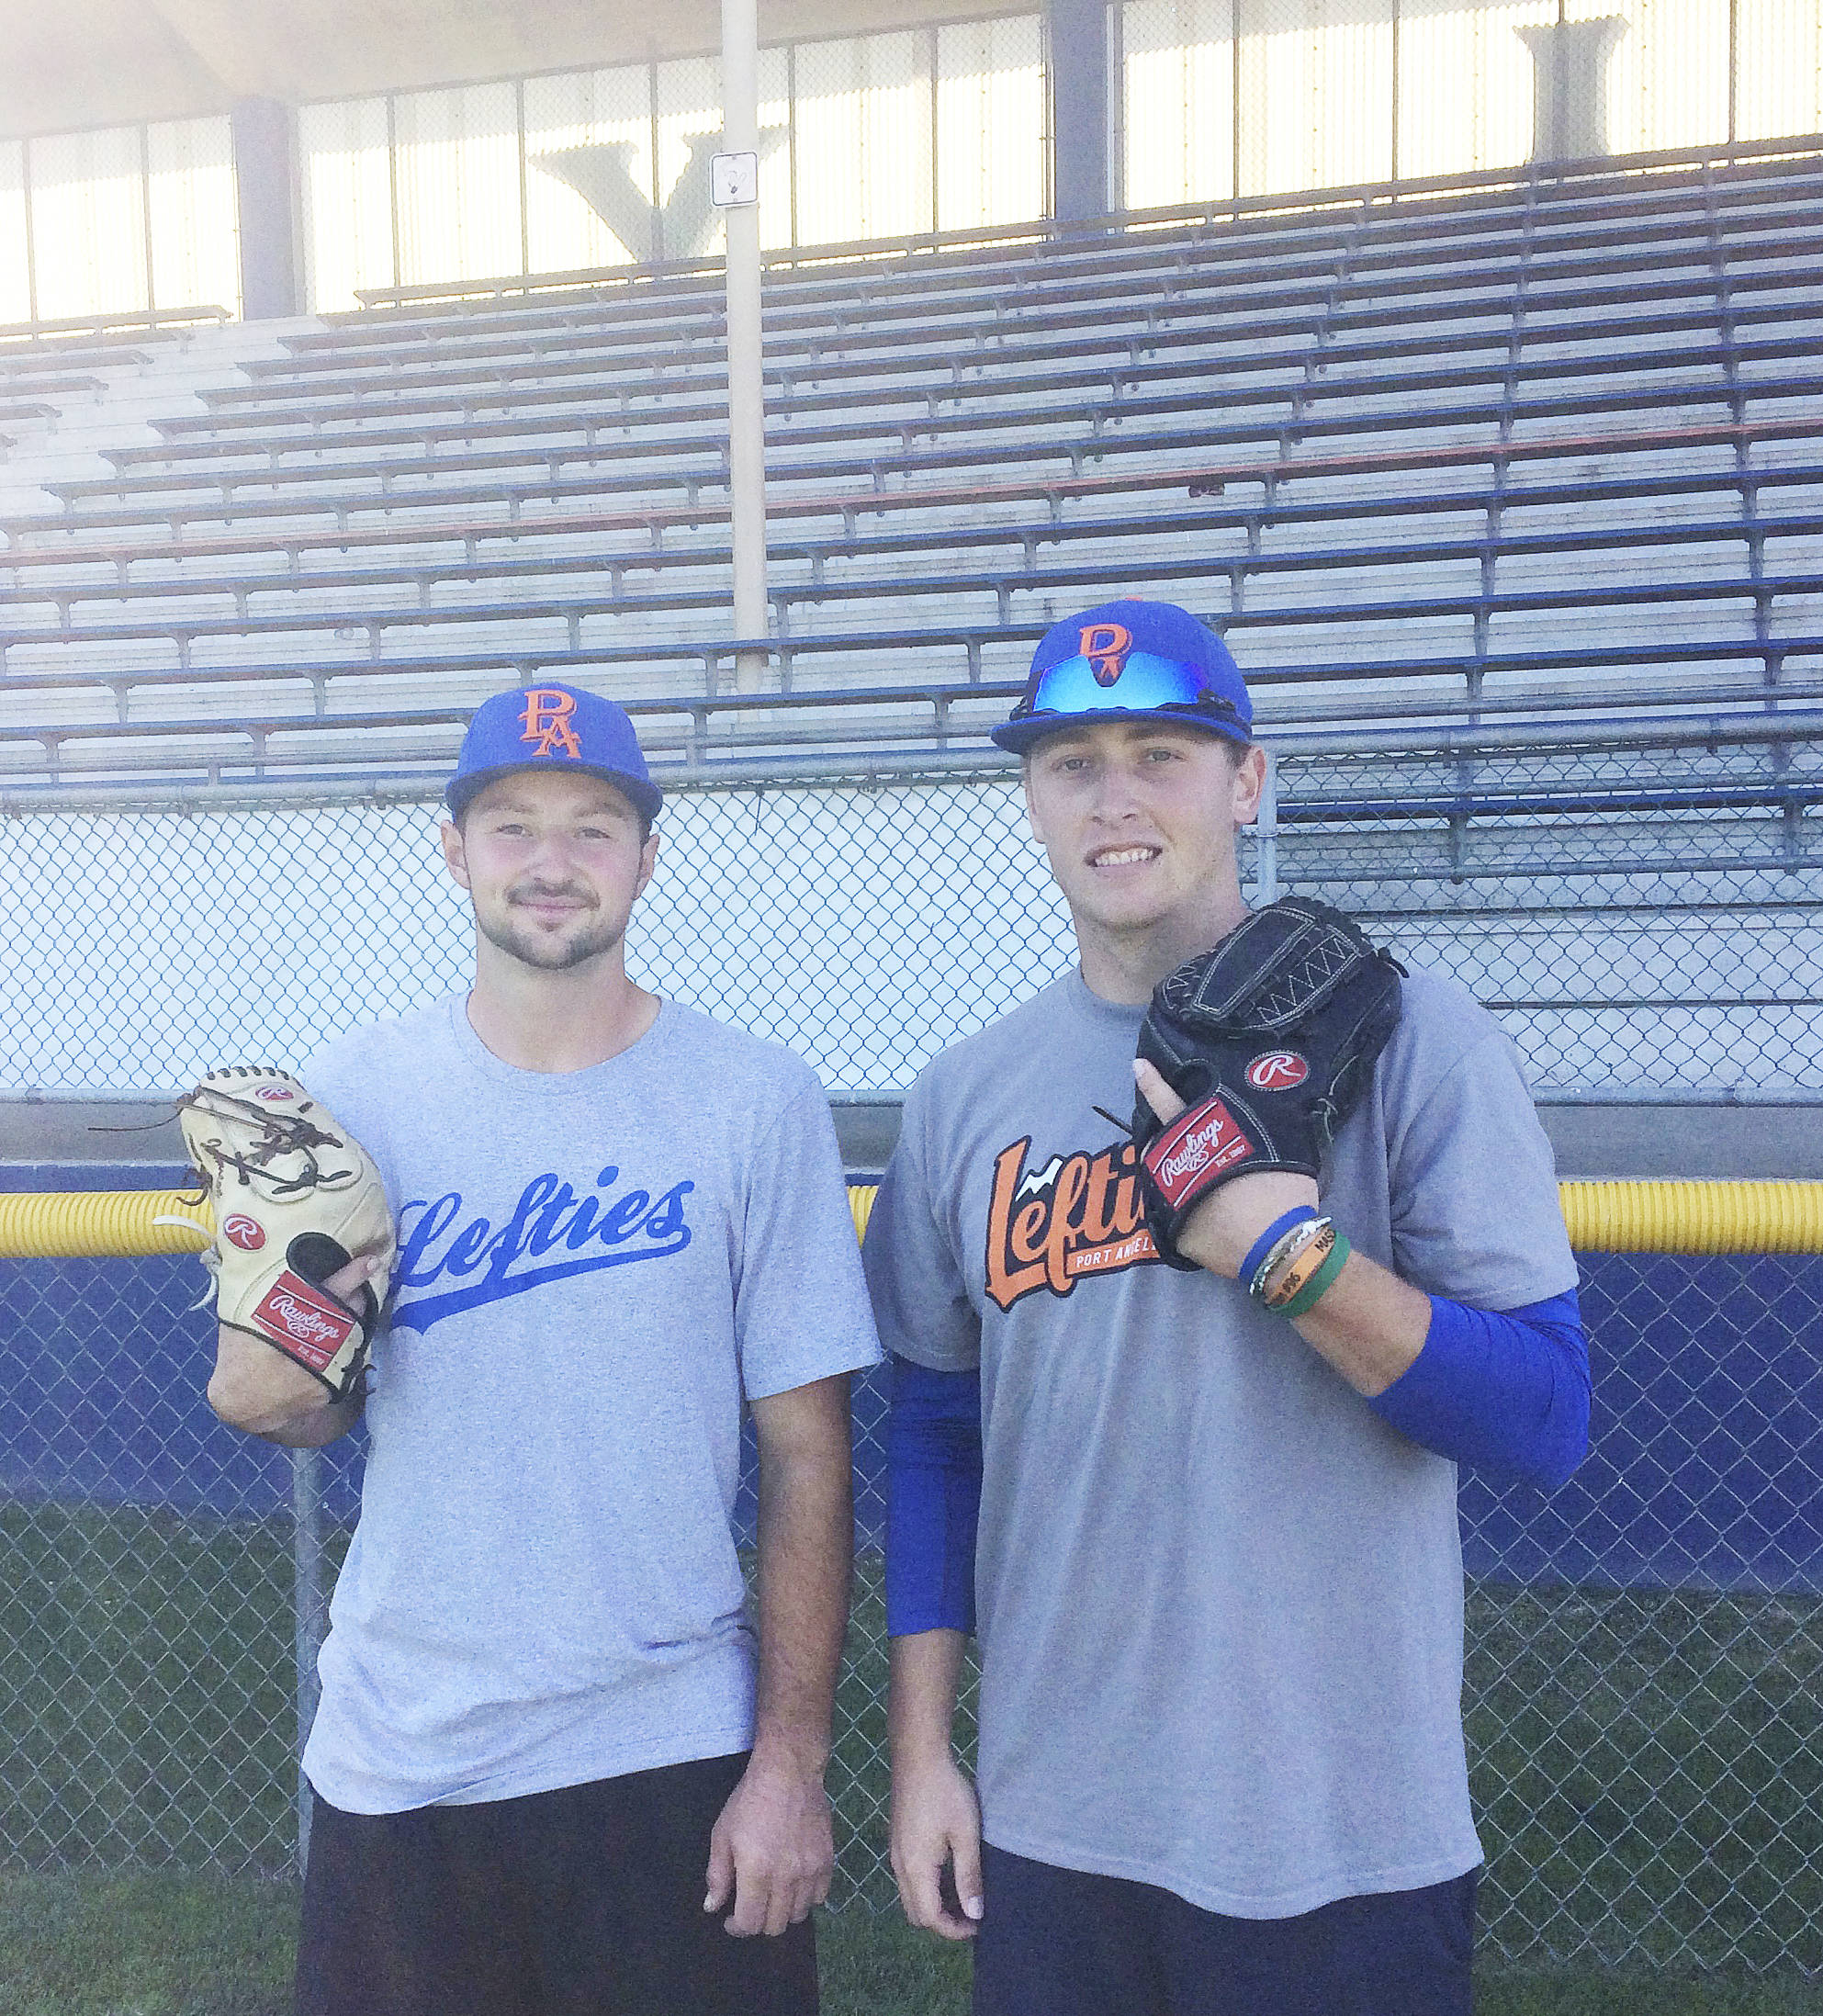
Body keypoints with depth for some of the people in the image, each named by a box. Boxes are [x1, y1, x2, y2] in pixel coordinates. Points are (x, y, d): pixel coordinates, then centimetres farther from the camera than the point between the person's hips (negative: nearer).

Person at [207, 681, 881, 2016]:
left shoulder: (760, 1102, -7)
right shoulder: (355, 1092, -1)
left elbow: (807, 1455, -6)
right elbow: (315, 1412, 6)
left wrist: (792, 1759, -7)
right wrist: (267, 1384, -16)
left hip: (670, 1754, -2)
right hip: (396, 1758, 2)